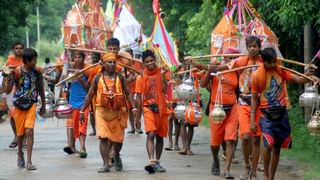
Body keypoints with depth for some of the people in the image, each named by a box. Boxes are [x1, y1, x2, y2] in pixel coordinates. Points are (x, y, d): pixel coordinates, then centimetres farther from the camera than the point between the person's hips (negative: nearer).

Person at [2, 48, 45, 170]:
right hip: (19, 105, -1)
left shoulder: (37, 72, -2)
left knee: (29, 131, -14)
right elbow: (7, 90, -10)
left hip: (31, 105, 1)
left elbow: (41, 89, 11)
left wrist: (43, 106, 16)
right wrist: (7, 78, -26)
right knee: (20, 133, 10)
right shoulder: (16, 72, -10)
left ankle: (29, 161, -12)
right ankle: (20, 153, 40)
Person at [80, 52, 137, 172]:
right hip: (102, 112, -1)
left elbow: (128, 93, 4)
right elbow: (90, 95, 9)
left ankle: (117, 156, 37)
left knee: (118, 138, 6)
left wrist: (134, 108, -8)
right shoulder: (98, 78, 4)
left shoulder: (120, 77, 5)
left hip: (117, 112, 1)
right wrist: (82, 111, 7)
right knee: (103, 138, -11)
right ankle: (106, 165, -8)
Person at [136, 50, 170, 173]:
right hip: (148, 108, -2)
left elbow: (165, 90, -6)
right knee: (151, 134, -18)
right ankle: (151, 162, -26)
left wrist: (163, 78, -15)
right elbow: (139, 96, 2)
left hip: (161, 108, 2)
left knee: (160, 136, 10)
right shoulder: (142, 76, 0)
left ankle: (157, 162, 22)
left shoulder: (161, 73, 1)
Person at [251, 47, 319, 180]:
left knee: (277, 147, 8)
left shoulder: (281, 71, 2)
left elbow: (296, 79, -8)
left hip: (282, 114, 3)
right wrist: (252, 120, -3)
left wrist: (308, 77, -30)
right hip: (266, 115, -3)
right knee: (268, 144, -21)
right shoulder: (257, 76, -5)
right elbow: (254, 98, -1)